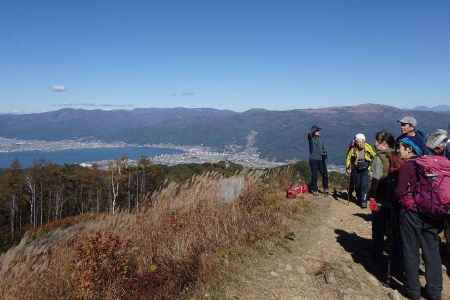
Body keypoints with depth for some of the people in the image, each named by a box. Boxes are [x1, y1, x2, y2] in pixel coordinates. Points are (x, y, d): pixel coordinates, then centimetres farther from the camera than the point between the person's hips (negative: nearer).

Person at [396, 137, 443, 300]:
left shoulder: (407, 166, -13)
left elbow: (400, 192, -15)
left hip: (412, 214, -5)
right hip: (433, 215, 5)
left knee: (411, 252, 8)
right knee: (432, 251, 15)